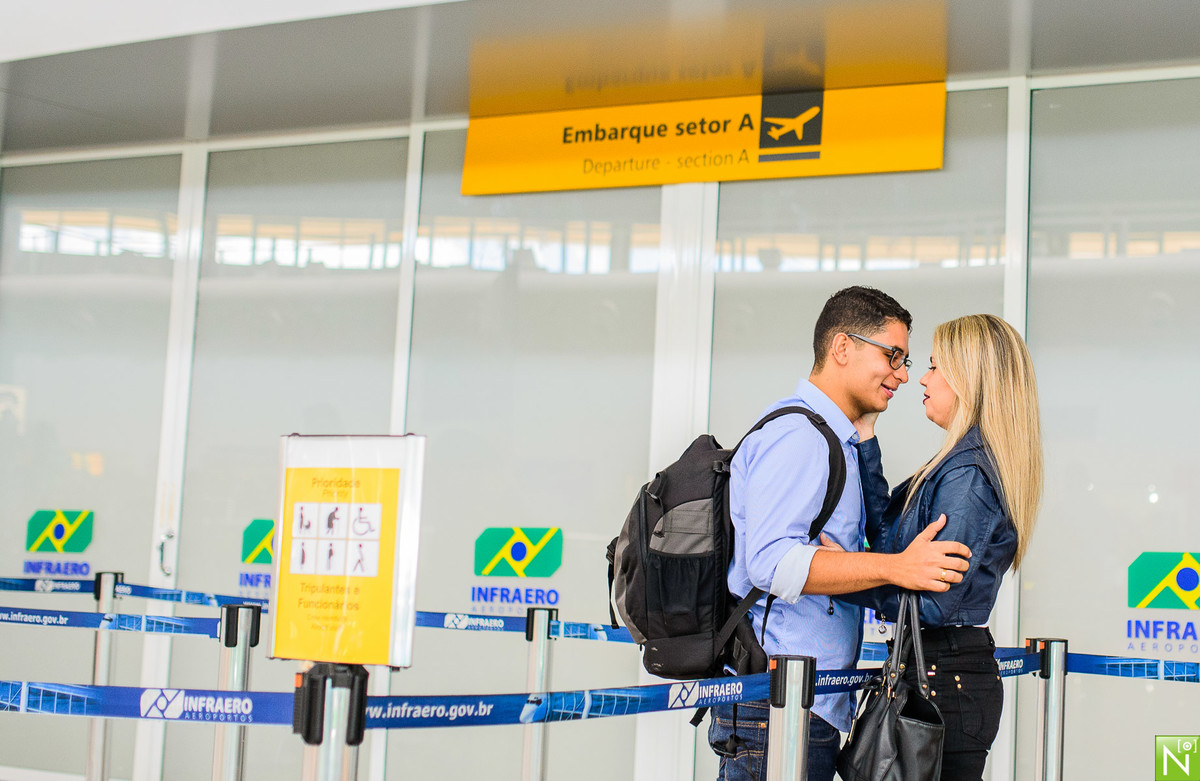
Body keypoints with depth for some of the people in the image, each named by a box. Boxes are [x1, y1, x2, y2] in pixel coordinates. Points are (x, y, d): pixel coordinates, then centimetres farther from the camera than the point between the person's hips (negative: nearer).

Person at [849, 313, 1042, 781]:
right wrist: (864, 438, 15)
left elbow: (934, 602, -20)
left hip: (944, 681, -10)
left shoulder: (967, 473, -16)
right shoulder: (967, 461, 14)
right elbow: (888, 530, 15)